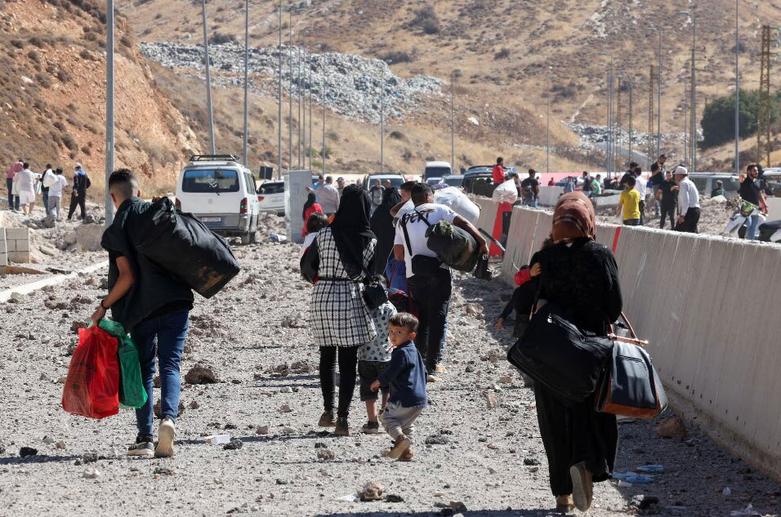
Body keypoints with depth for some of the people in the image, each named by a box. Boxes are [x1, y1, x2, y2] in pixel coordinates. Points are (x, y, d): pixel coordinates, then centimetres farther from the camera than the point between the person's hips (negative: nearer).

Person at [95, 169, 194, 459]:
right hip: (176, 302, 2)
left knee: (144, 370, 9)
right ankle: (169, 417, -23)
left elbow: (127, 277, -11)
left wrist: (104, 307, 0)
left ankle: (145, 438, 3)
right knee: (170, 365, 3)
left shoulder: (116, 231, -5)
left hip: (141, 309, -2)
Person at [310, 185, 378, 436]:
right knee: (348, 362, 3)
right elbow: (372, 273, 4)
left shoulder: (324, 234, -7)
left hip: (323, 296, 1)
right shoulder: (369, 240, -5)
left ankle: (328, 411, 23)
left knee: (327, 357, 18)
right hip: (351, 298, -1)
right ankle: (342, 419, -1)